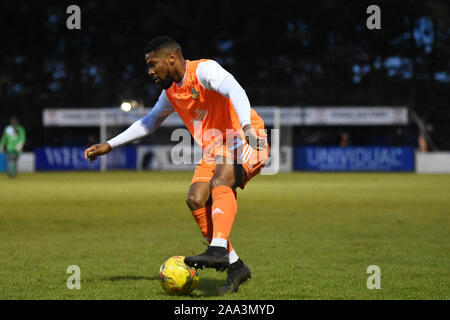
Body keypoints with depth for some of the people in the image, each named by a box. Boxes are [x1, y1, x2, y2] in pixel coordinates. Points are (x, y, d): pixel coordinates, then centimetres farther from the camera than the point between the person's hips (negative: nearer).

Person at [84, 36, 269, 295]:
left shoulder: (204, 70, -13)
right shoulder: (171, 93, 14)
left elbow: (235, 91, -31)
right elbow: (150, 122, 30)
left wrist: (246, 126, -49)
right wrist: (110, 145, 27)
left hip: (246, 140, -7)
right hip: (215, 149, 8)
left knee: (220, 181, -34)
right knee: (196, 199, -13)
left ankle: (218, 250, -48)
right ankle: (235, 266, -11)